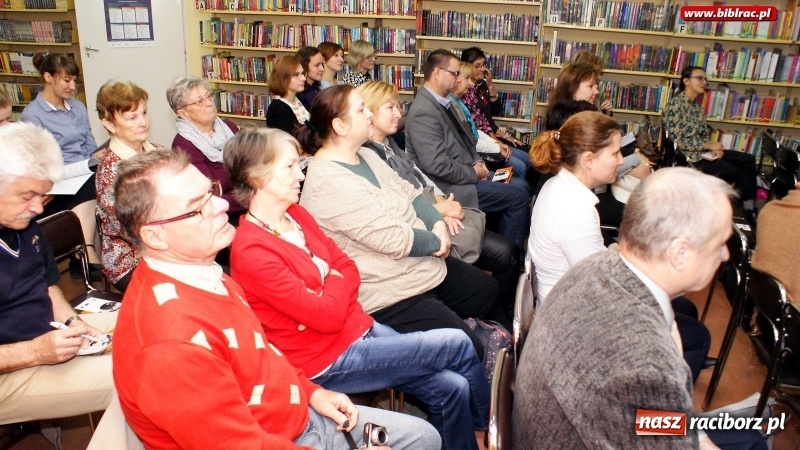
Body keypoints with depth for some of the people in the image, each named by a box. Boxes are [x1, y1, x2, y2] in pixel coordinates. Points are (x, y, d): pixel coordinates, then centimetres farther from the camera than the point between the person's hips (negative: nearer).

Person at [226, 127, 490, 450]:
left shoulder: (296, 214, 4)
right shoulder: (251, 251, -22)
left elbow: (348, 269, 6)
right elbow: (327, 316, -22)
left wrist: (332, 298, -13)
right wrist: (336, 279, -4)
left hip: (359, 326, 7)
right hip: (328, 361, -7)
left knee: (452, 388, -6)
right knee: (457, 344, -7)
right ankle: (488, 424, 20)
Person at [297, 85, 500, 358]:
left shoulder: (365, 155, 6)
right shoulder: (328, 181, -25)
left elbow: (408, 192, 10)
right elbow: (393, 239, -28)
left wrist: (438, 225, -9)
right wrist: (437, 242, -11)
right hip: (389, 296, -10)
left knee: (488, 290, 21)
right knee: (468, 351, -11)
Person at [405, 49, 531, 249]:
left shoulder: (442, 102, 9)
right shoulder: (424, 112, -22)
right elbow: (437, 165, -28)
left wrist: (477, 161, 1)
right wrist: (473, 173, -15)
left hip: (465, 173, 10)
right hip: (451, 187, -10)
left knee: (520, 186, 12)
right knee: (519, 196, -8)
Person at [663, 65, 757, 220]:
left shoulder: (697, 105, 11)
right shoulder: (675, 105, -16)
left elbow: (705, 134, 15)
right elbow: (678, 141, -22)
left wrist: (714, 148, -7)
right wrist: (710, 145, -15)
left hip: (703, 151, 9)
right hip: (686, 155, -9)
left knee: (749, 160, 0)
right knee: (734, 171, -11)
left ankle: (748, 209, -1)